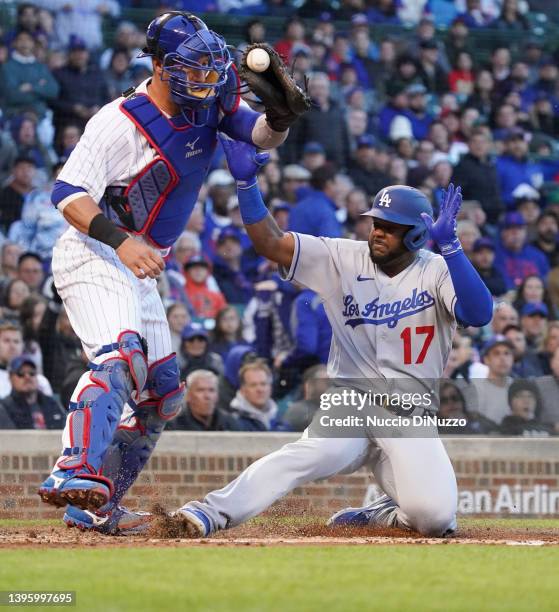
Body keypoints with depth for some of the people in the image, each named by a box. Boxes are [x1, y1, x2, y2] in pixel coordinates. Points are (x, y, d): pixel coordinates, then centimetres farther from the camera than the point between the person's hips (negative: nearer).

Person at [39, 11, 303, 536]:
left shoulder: (208, 106, 3)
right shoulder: (121, 122, -20)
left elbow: (265, 135, -1)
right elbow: (68, 194, -26)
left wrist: (280, 105, -24)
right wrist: (121, 240, -40)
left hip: (138, 270, 9)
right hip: (93, 257, -9)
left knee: (161, 394, 12)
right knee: (120, 356, -33)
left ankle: (94, 508, 15)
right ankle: (75, 473, -49)